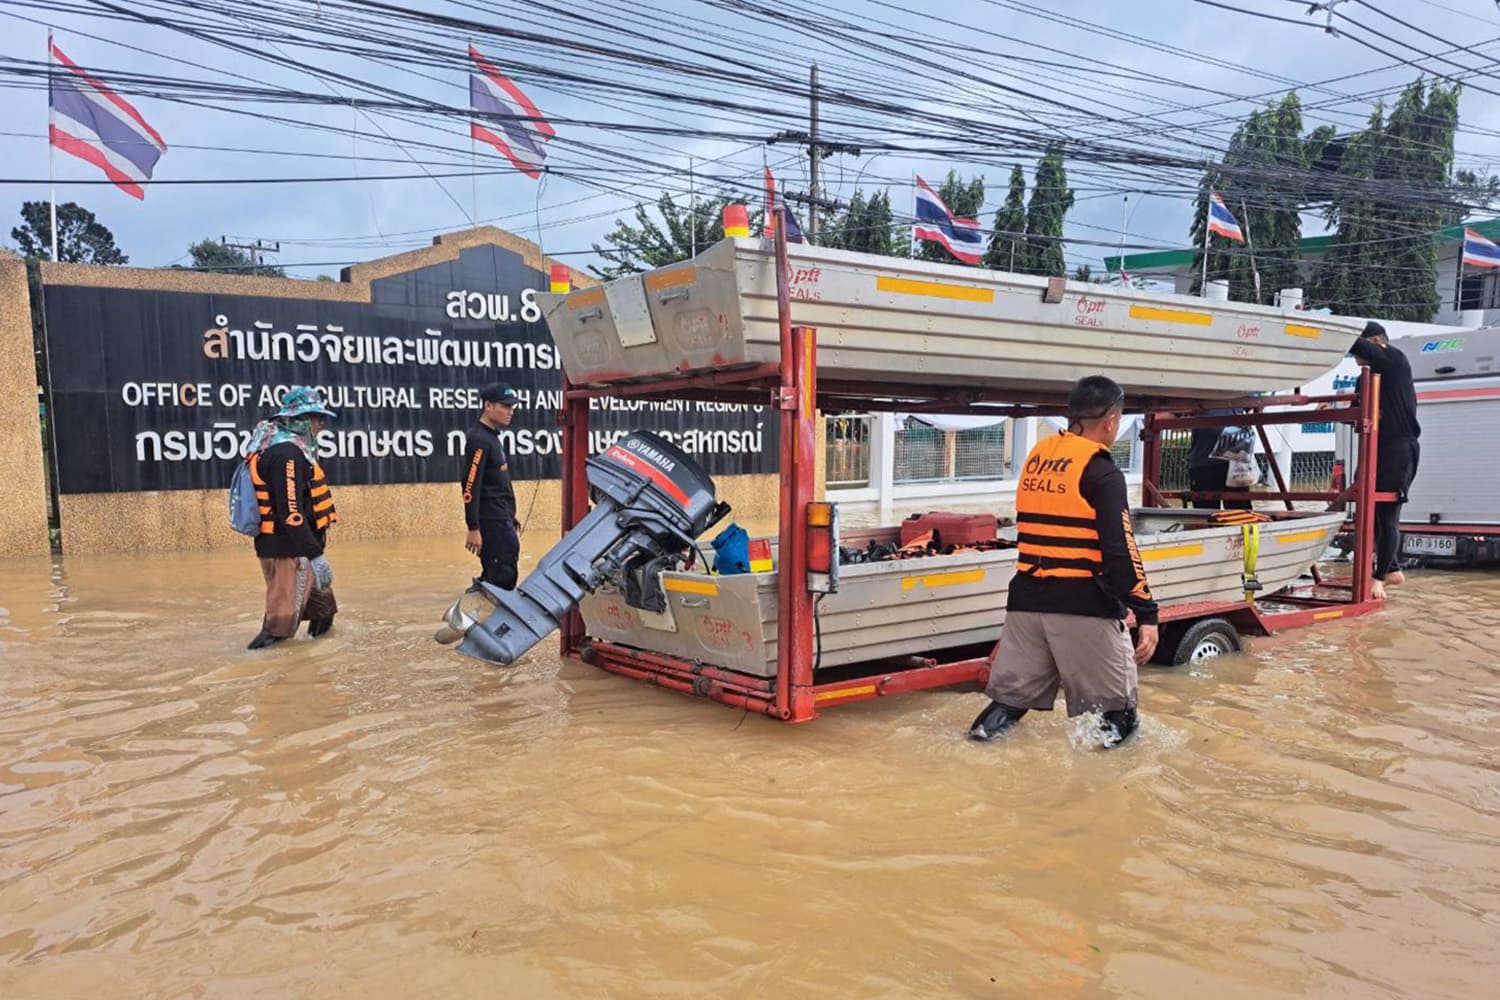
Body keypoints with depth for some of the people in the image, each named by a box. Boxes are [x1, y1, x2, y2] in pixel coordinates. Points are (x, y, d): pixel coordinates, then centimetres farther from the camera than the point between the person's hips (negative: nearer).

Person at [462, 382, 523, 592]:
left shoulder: (492, 436, 17)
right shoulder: (478, 439, -14)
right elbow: (471, 486, -20)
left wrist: (510, 517, 22)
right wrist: (473, 528, -23)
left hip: (501, 522, 10)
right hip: (492, 523, -10)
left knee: (494, 577, 13)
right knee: (504, 578, -11)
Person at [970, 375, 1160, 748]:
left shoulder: (1035, 457, 10)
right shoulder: (1103, 473, -9)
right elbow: (1120, 551, -14)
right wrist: (1146, 614, -10)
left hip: (1027, 598, 6)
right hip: (1083, 604, -5)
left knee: (1014, 689, 13)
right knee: (1116, 705, 9)